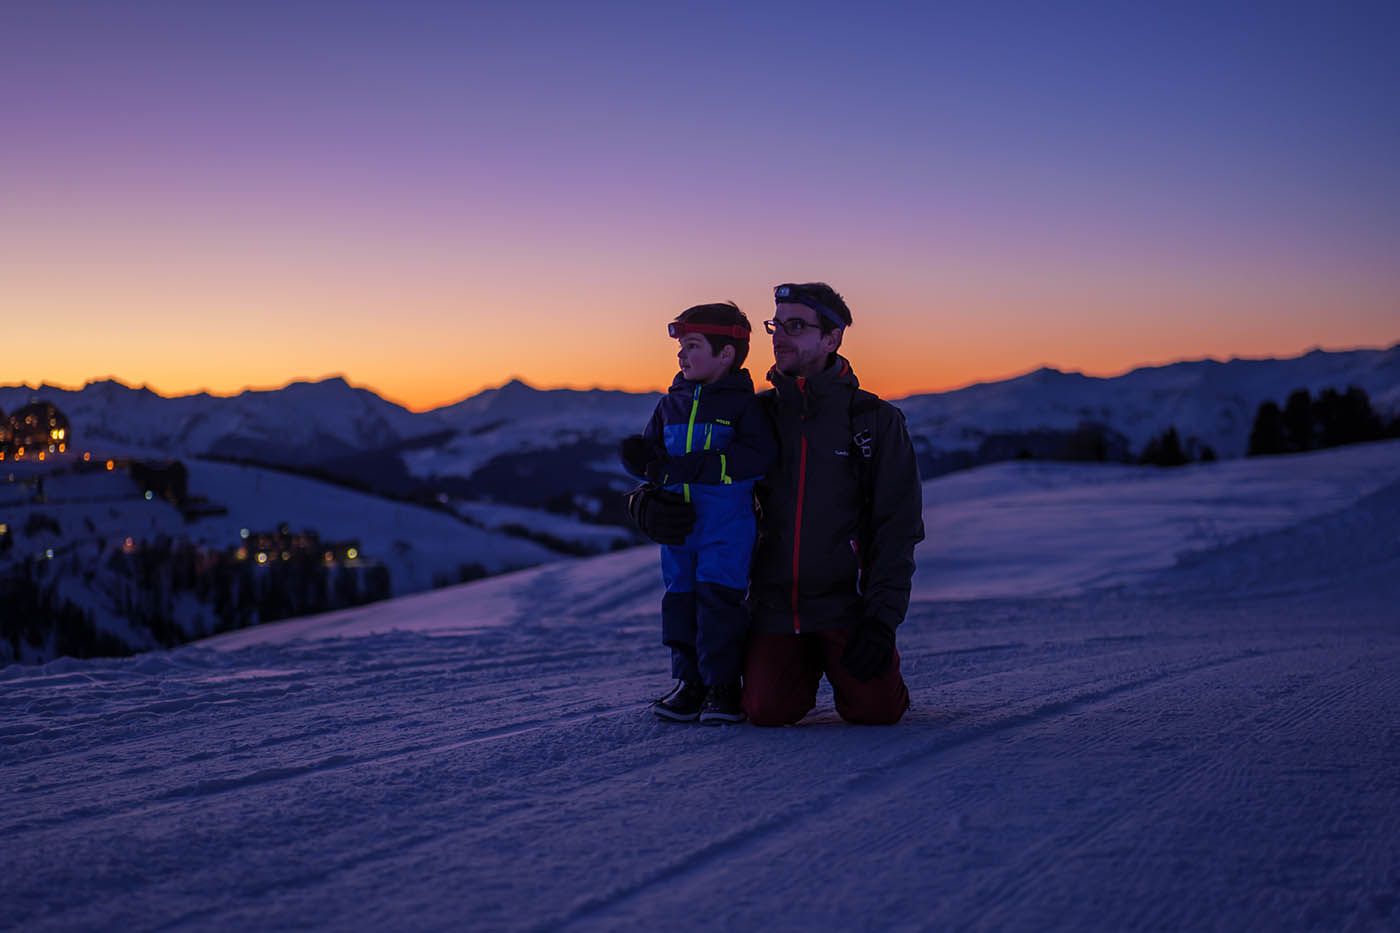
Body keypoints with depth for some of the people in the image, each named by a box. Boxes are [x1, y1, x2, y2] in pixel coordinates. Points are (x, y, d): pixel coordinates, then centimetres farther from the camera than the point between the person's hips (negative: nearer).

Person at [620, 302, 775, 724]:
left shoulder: (743, 404, -5)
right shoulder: (671, 405, 14)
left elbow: (755, 458, -18)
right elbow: (647, 449, 16)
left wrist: (690, 468, -24)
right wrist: (648, 460, -11)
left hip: (727, 520, -6)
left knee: (717, 597, -10)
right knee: (680, 598, 6)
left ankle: (723, 686, -1)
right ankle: (689, 683, 15)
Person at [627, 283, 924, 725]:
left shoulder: (876, 421, -1)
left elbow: (898, 527, -4)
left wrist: (883, 619, -13)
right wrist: (649, 505, -13)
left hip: (846, 603, -2)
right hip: (774, 603, 2)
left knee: (874, 710, -18)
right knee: (769, 711, -17)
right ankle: (808, 664, 18)